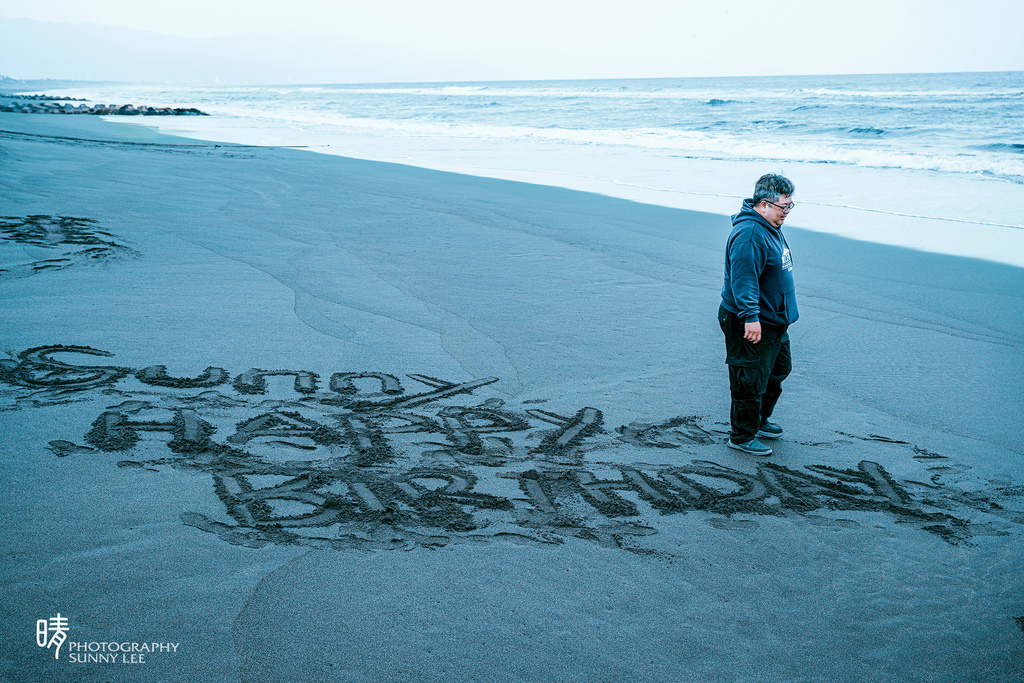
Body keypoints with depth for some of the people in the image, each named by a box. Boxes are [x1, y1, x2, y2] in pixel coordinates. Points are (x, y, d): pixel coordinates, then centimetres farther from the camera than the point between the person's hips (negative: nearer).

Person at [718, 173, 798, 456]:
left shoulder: (771, 228, 12)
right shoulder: (750, 234, -23)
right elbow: (743, 279, -29)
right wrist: (750, 317, -32)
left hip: (774, 320, 11)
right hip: (753, 325, -11)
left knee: (778, 370, 23)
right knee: (750, 380, -2)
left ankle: (759, 420, 40)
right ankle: (742, 436, 12)